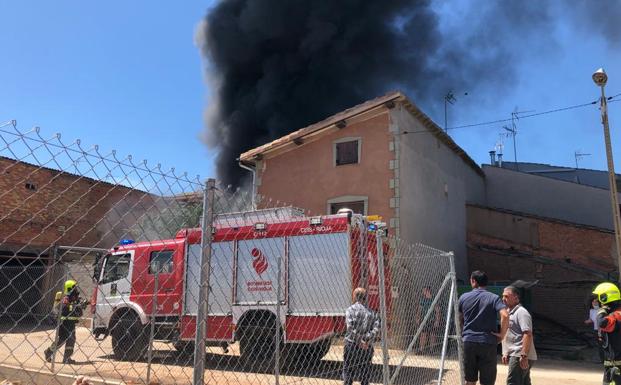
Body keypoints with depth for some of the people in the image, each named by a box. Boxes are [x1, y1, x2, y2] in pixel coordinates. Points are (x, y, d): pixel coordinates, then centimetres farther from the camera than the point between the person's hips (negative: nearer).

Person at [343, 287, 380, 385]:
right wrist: (368, 340, -9)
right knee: (365, 374, 12)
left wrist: (359, 341, -15)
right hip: (367, 347, 4)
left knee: (348, 371, 5)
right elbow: (376, 327, -4)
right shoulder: (371, 311, 9)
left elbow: (351, 327, -17)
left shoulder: (351, 309, -4)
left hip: (352, 345, -4)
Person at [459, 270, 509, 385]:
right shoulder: (494, 298, -2)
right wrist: (502, 334, -6)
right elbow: (505, 316, -17)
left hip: (468, 342, 2)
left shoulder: (463, 297, 6)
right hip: (488, 343, -2)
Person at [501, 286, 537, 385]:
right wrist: (505, 353, 20)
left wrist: (524, 356, -27)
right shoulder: (509, 312, 18)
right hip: (514, 355, 10)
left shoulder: (521, 312, -13)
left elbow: (527, 334, -22)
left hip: (520, 356, -10)